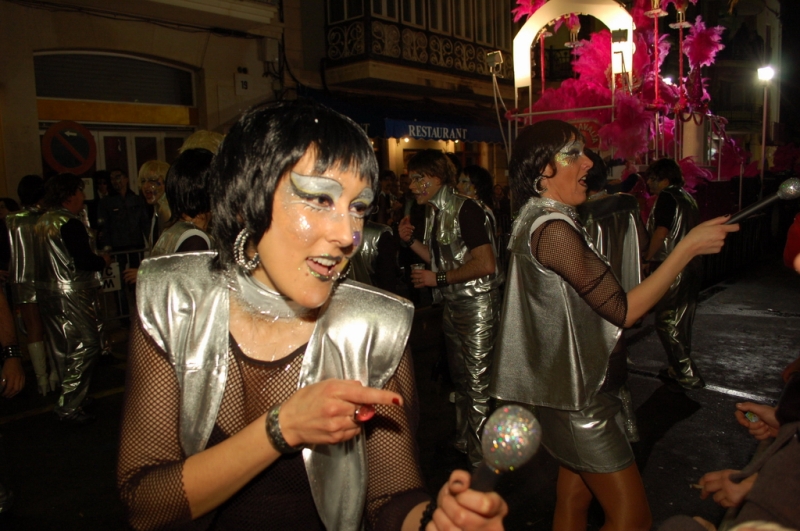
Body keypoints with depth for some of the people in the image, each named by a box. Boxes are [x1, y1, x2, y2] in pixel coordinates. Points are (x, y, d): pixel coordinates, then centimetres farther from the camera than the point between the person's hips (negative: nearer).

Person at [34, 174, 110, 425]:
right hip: (72, 295, -9)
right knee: (84, 347, -1)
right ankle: (70, 407, 1)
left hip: (47, 293, 9)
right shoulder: (70, 223, -16)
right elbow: (84, 261, -21)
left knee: (63, 348, 18)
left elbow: (51, 259, 15)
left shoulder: (41, 222, 11)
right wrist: (103, 260, -2)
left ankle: (69, 400, 30)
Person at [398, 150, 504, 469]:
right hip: (453, 305, 9)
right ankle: (463, 444, 38)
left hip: (478, 304, -9)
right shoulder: (434, 213, 9)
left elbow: (486, 264, -24)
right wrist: (410, 241, 2)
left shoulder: (465, 210, -18)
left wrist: (438, 279, -17)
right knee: (460, 379, 21)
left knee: (477, 383, -1)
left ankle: (482, 459, 14)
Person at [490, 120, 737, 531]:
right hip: (577, 396, -10)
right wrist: (689, 247, -19)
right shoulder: (553, 229, -23)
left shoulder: (536, 221, 10)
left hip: (569, 387, 10)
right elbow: (623, 310, -22)